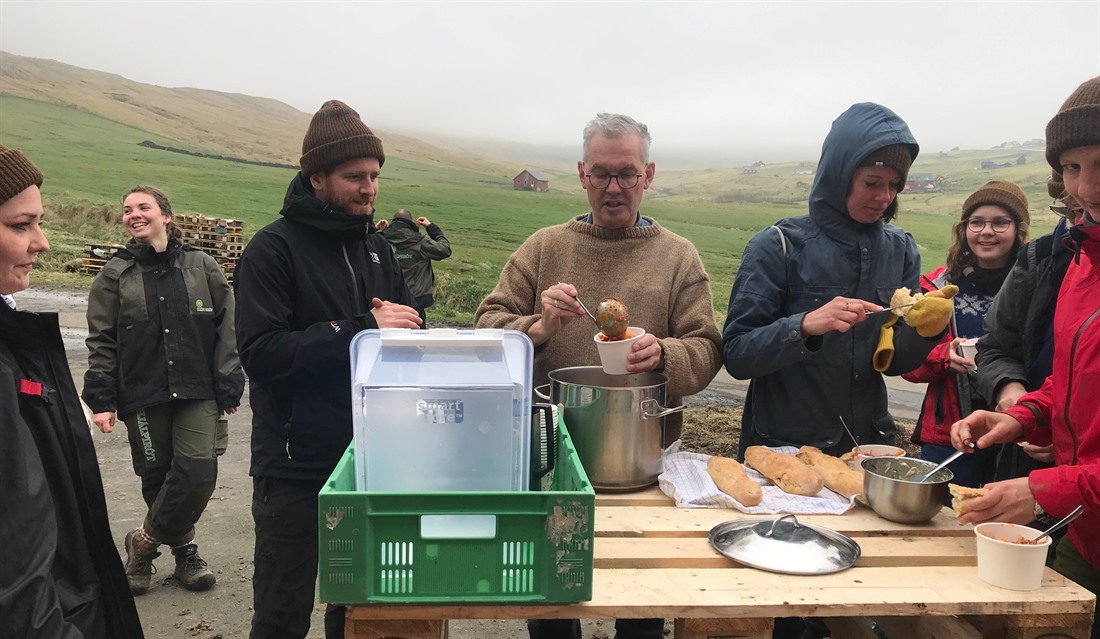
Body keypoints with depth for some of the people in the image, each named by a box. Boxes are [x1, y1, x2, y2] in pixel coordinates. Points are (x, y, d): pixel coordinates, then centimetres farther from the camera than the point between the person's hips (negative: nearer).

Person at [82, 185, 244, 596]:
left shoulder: (202, 267, 3)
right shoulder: (115, 275, 4)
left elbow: (226, 330, 3)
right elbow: (101, 342, 4)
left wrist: (228, 388, -2)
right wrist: (101, 399, -3)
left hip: (197, 392, 0)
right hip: (142, 396, 1)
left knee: (199, 474, -8)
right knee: (156, 477, 7)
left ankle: (145, 541, 16)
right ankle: (183, 549, 29)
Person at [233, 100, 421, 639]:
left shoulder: (375, 247, 10)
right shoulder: (273, 249, -9)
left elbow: (406, 327, 17)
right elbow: (261, 352, -19)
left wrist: (400, 323, -7)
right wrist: (362, 328, -22)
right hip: (296, 468, -5)